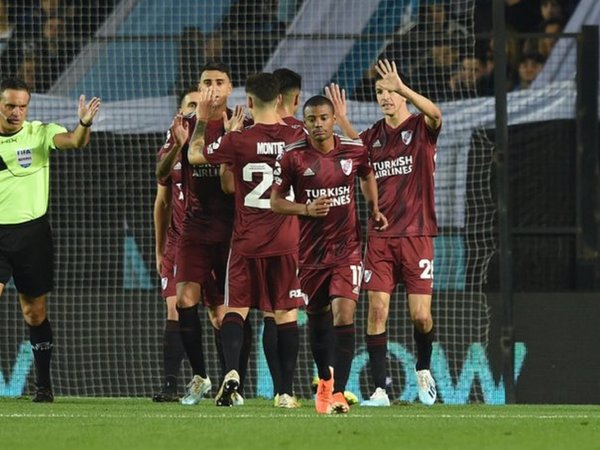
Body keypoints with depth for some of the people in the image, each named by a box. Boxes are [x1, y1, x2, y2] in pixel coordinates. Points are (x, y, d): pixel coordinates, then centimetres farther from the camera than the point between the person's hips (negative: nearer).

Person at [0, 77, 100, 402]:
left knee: (34, 311, 5)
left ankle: (43, 384, 15)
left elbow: (73, 141, -20)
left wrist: (84, 124, -39)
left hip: (31, 230, -1)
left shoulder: (40, 133, -1)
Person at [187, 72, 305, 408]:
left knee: (236, 308, 6)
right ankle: (287, 391, 5)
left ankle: (232, 371, -18)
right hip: (286, 242, 1)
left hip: (247, 241, -1)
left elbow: (194, 155, 7)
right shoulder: (296, 138, -3)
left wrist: (202, 120, 21)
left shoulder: (238, 141, -9)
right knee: (285, 314, 6)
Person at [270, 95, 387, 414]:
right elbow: (275, 201, -1)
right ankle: (325, 380, 38)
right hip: (311, 252, 1)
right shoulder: (293, 157, -6)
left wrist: (374, 209, 8)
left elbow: (367, 175, 22)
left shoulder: (354, 150, -1)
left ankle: (338, 392, -17)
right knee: (317, 317, 13)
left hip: (347, 247, -1)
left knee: (344, 314, -16)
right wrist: (306, 209, -17)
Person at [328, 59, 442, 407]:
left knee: (421, 315, -5)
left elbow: (435, 114, -24)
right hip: (380, 236, 3)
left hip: (417, 234, -3)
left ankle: (424, 370, 24)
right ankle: (380, 389, -2)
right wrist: (342, 120, 6)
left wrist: (402, 88, -36)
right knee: (377, 310, -6)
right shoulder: (375, 135, 10)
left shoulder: (421, 128, -3)